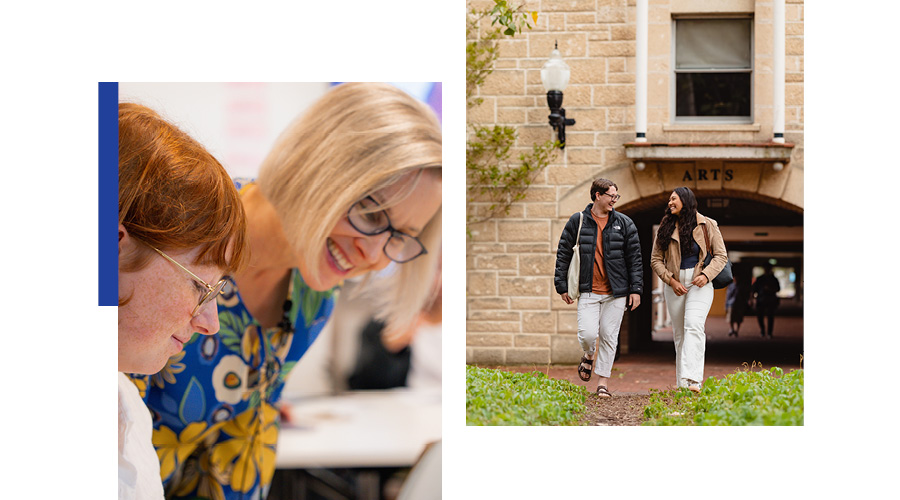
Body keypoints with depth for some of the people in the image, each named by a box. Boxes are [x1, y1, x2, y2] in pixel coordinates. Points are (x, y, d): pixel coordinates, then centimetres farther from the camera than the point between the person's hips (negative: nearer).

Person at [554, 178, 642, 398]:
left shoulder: (624, 224, 6)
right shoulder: (577, 221, 3)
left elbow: (634, 258, 6)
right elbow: (563, 254, 7)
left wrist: (636, 289, -1)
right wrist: (562, 286, 2)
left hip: (616, 292, 1)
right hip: (588, 291, -1)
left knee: (609, 336, 2)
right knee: (587, 334, -12)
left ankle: (603, 383, 13)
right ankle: (588, 356, 24)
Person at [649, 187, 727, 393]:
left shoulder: (707, 225, 3)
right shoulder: (665, 227, 9)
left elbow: (721, 255, 3)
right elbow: (656, 260, 8)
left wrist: (706, 275, -13)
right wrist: (671, 280, -6)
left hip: (699, 283, -3)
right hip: (675, 284, 3)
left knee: (693, 326, -21)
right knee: (679, 333, 5)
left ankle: (691, 380, -31)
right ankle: (680, 383, 11)